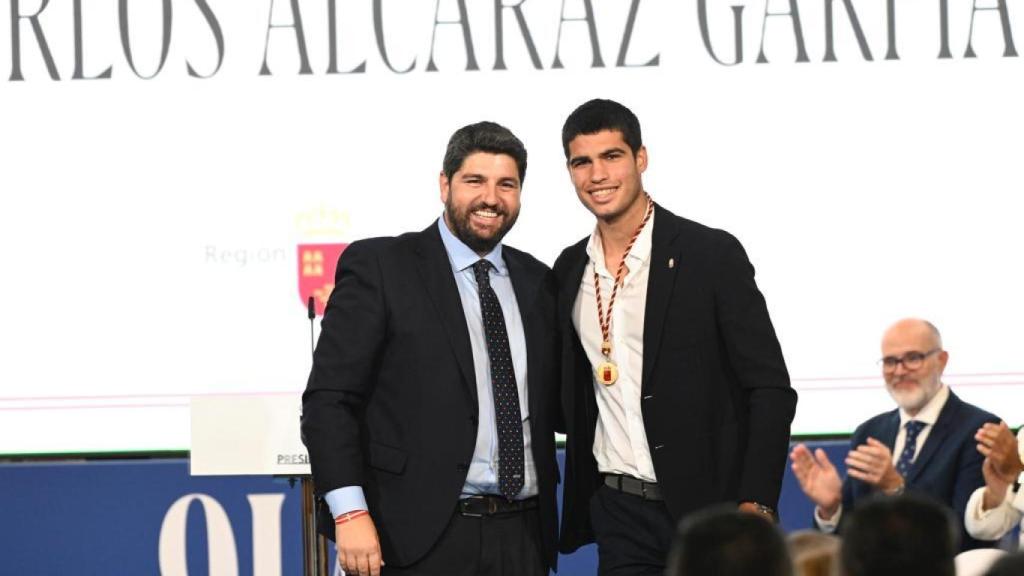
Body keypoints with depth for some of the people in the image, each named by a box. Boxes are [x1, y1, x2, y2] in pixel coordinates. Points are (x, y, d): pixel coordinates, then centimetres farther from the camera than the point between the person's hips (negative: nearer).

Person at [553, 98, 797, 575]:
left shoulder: (712, 255, -6)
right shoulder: (570, 269, 10)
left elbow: (770, 389, -8)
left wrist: (756, 507, -16)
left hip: (708, 511, -4)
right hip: (618, 513, 4)